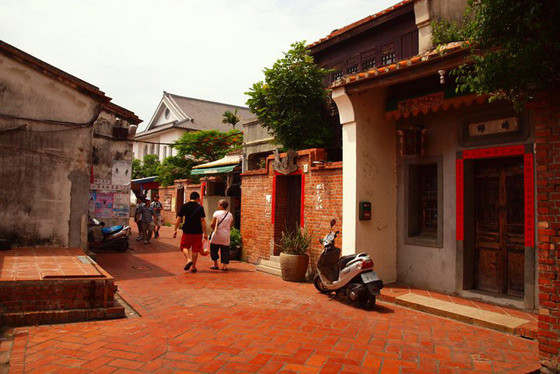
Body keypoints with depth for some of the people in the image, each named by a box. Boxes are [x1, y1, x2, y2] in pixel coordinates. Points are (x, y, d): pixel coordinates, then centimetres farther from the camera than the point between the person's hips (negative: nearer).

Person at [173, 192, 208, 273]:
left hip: (187, 231, 1)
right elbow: (203, 220, -7)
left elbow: (179, 219, 2)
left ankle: (188, 259, -9)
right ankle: (193, 267, 14)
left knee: (184, 247, 16)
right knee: (195, 249, 9)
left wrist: (175, 230, 10)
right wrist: (205, 233, -3)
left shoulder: (184, 206, 1)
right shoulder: (200, 207, -4)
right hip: (197, 232, -1)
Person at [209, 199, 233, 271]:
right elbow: (231, 226, 9)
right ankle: (224, 265, 0)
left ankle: (215, 265, 16)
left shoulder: (216, 213, -8)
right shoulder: (230, 215, 4)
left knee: (214, 249, 14)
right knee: (225, 250, 7)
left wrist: (214, 228, 11)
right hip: (226, 236, 3)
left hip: (217, 235, -3)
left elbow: (212, 224, -8)